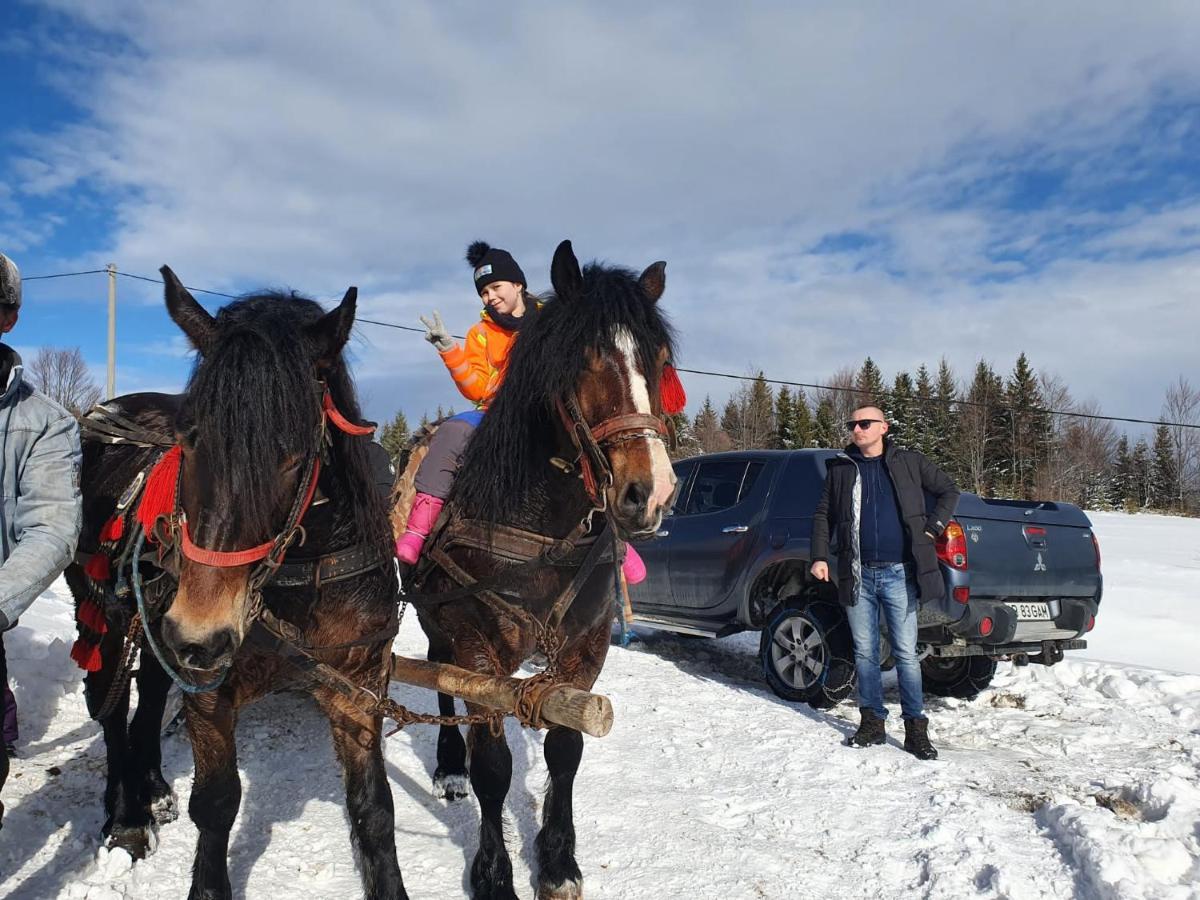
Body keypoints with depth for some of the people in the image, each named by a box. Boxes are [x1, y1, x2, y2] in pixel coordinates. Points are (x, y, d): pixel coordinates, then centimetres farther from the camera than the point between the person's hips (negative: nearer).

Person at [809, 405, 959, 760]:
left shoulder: (909, 462, 6)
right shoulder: (840, 468, 10)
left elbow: (948, 490, 15)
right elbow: (823, 515, 15)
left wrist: (932, 527, 3)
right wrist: (820, 557, 5)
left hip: (899, 573, -2)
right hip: (858, 575, 2)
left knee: (906, 653, 0)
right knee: (864, 653, 8)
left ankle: (916, 728, 10)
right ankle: (872, 721, 19)